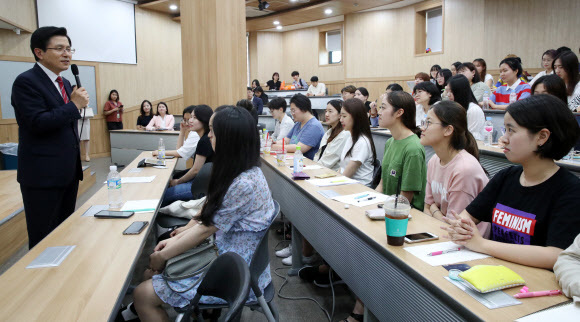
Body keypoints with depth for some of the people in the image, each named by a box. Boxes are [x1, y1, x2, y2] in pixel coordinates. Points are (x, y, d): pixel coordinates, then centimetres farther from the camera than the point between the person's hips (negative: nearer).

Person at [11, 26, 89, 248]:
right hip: (43, 174, -8)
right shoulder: (26, 82, -11)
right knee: (43, 242, 1)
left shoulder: (65, 83, 15)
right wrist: (74, 105, -16)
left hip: (68, 171, 8)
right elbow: (38, 122, -22)